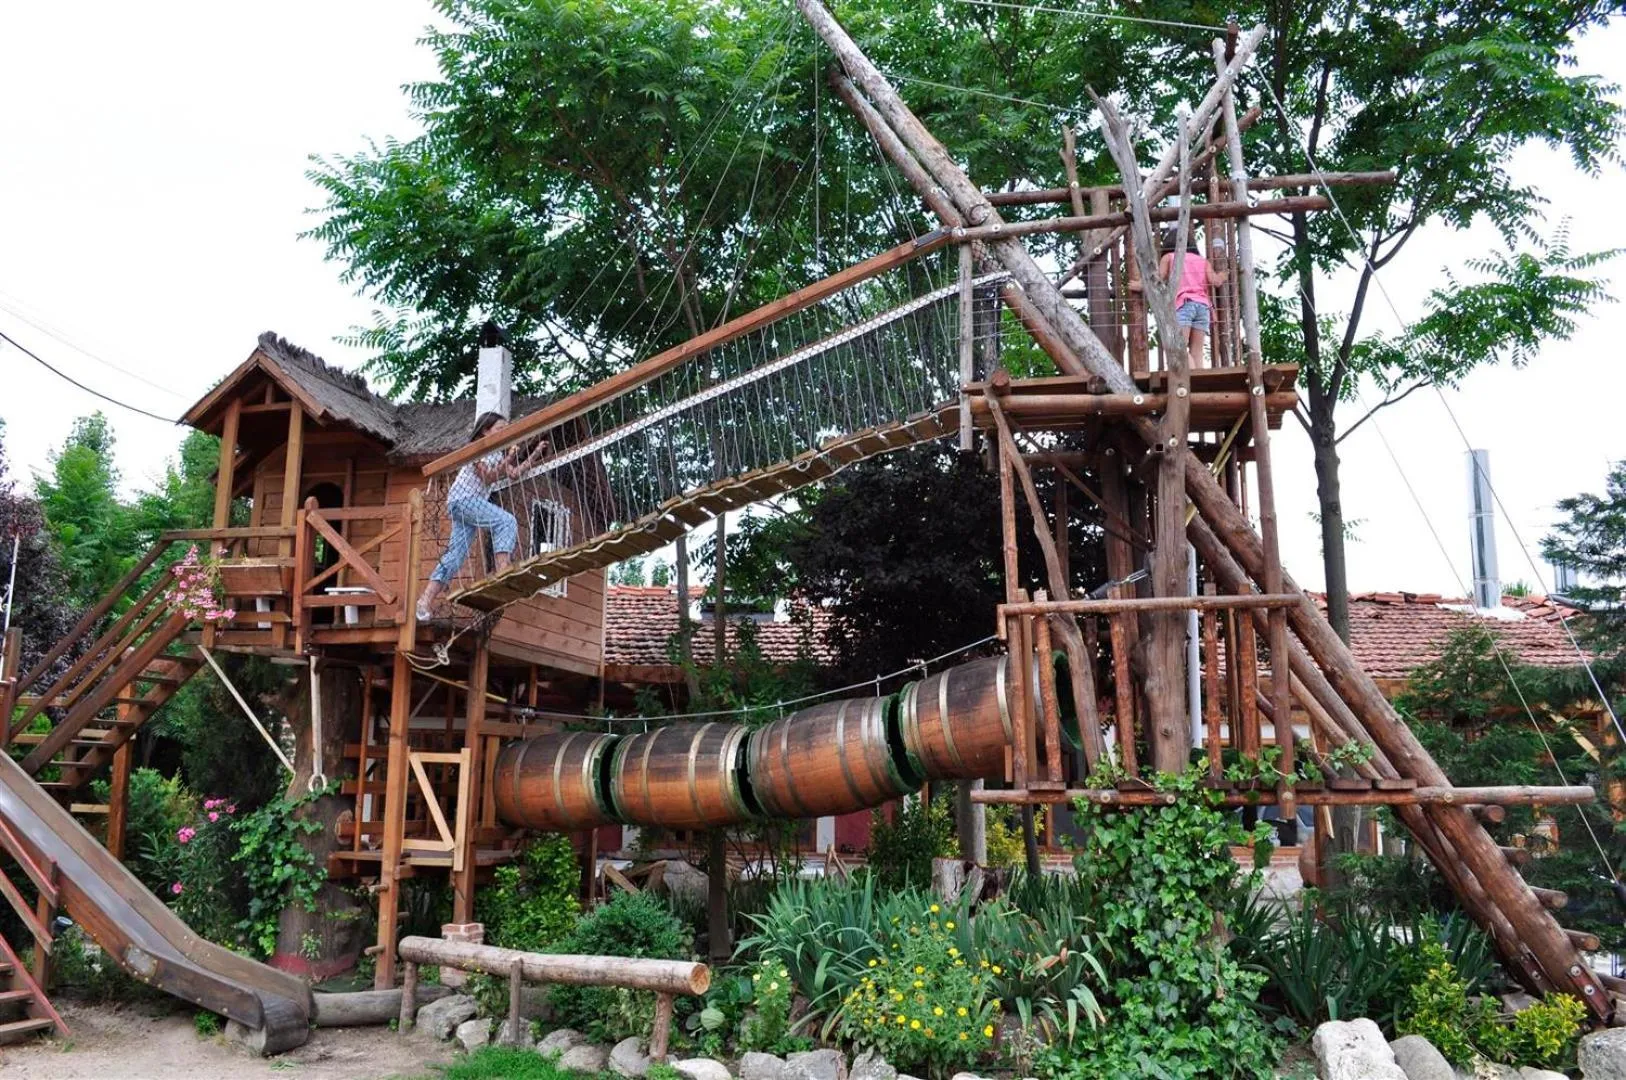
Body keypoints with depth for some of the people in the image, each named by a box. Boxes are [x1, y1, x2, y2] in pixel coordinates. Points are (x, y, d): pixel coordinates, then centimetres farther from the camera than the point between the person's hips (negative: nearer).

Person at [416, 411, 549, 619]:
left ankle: (426, 600, -1)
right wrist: (508, 459, -23)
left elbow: (514, 474, 12)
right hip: (463, 499, -9)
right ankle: (502, 571, -34)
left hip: (471, 502, 9)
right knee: (506, 521, -22)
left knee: (456, 553, 2)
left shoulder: (497, 453, 19)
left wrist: (536, 453, 10)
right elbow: (488, 477, -15)